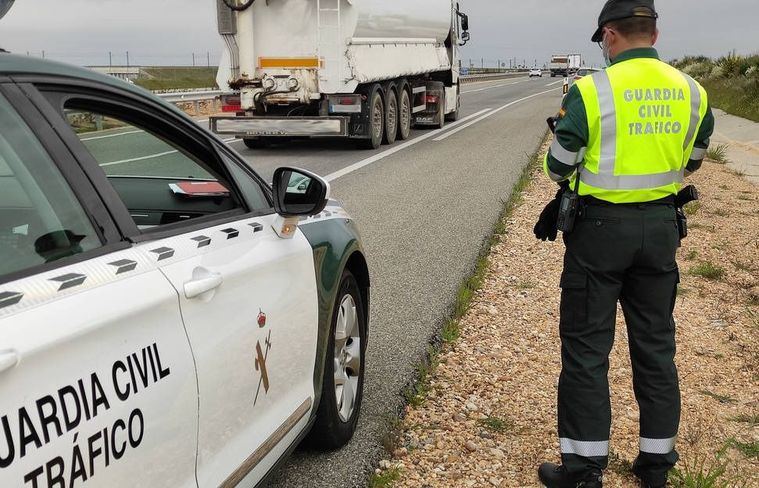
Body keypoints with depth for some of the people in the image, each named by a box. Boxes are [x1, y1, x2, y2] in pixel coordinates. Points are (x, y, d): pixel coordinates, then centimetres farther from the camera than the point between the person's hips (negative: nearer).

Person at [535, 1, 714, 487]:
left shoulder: (591, 90, -13)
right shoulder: (691, 92, 2)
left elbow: (559, 167, -7)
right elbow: (690, 163, 13)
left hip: (603, 224, -5)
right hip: (661, 225, 5)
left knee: (587, 346, 5)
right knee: (656, 345, 15)